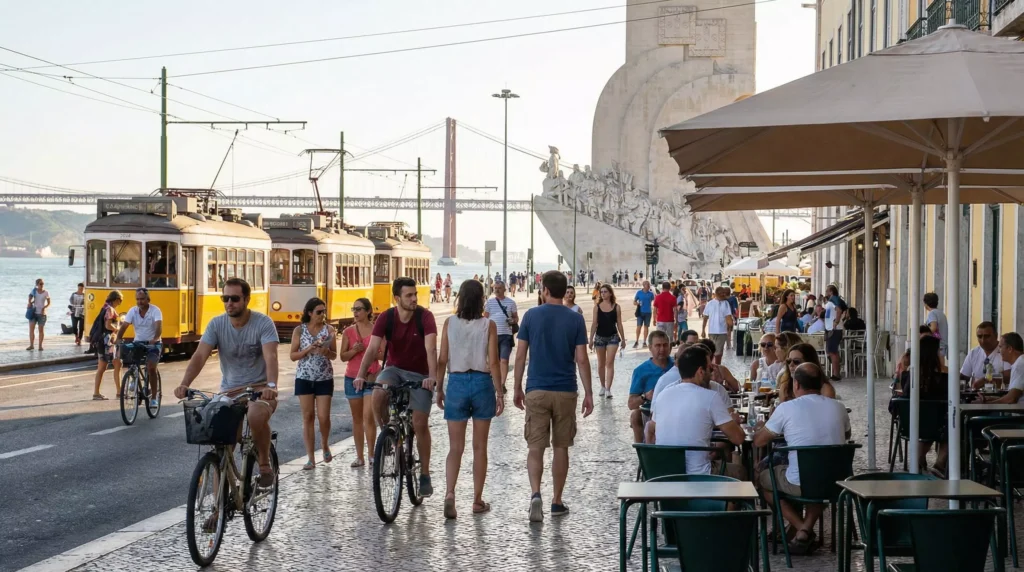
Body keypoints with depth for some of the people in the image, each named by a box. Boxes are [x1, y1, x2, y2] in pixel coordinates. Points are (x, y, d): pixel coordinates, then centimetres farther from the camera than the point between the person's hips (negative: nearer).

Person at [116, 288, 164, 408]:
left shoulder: (155, 310, -14)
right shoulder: (133, 311, -3)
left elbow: (159, 326, -28)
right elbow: (124, 326, -11)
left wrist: (155, 339, -47)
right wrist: (118, 339, -29)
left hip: (153, 344, -4)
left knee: (151, 368, -19)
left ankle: (154, 397, -10)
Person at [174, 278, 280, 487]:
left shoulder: (263, 323, -12)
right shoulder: (216, 324, -3)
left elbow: (271, 356, -26)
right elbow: (200, 355, -14)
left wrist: (271, 385, -45)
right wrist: (184, 384, -31)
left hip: (258, 388, -4)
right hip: (229, 391, 4)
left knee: (257, 415, -37)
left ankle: (265, 465, -14)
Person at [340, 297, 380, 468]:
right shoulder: (348, 332, 6)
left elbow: (385, 353, 0)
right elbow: (343, 356, 5)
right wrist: (354, 351, -14)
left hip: (371, 376, -3)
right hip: (352, 377, 3)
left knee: (368, 416, -13)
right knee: (357, 419, 7)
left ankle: (371, 455, -5)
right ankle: (359, 456, 13)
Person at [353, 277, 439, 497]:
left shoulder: (425, 316, -19)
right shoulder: (386, 318, -13)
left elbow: (431, 349, -30)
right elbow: (372, 348, -21)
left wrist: (432, 376, -46)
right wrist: (360, 375, -36)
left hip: (419, 374, -1)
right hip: (394, 369, 2)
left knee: (420, 424, -7)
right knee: (378, 394, -31)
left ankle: (425, 475, 7)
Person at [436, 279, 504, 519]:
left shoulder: (449, 323, -2)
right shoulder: (488, 325, -5)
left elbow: (442, 360, -1)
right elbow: (493, 363, -7)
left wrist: (439, 388, 10)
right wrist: (500, 393, 0)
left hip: (457, 383, 1)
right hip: (482, 382, -1)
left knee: (455, 447, 6)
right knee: (480, 447, 11)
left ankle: (449, 493, -15)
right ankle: (478, 501, 16)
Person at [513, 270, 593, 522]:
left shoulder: (531, 316, -2)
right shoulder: (575, 319, -2)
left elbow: (520, 356, -1)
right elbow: (582, 360, -4)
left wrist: (517, 389, 9)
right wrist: (588, 393, 3)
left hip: (536, 391, -1)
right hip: (566, 392, 1)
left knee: (535, 447, 1)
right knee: (561, 447, 10)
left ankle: (535, 494, -19)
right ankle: (557, 502, 17)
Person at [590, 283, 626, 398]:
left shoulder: (616, 307, -1)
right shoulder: (597, 306, -1)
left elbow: (619, 324, 3)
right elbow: (594, 323, -1)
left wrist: (623, 339, 4)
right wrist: (591, 339, -6)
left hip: (613, 337, -1)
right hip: (600, 337, 1)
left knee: (610, 363, -8)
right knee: (601, 364, 11)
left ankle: (608, 389, -10)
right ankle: (603, 387, 25)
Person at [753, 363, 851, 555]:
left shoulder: (786, 408, -10)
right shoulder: (838, 407, 2)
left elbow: (758, 441, 0)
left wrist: (763, 428, 23)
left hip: (801, 484, -4)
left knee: (762, 479, 25)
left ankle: (801, 528, 9)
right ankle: (807, 528, 16)